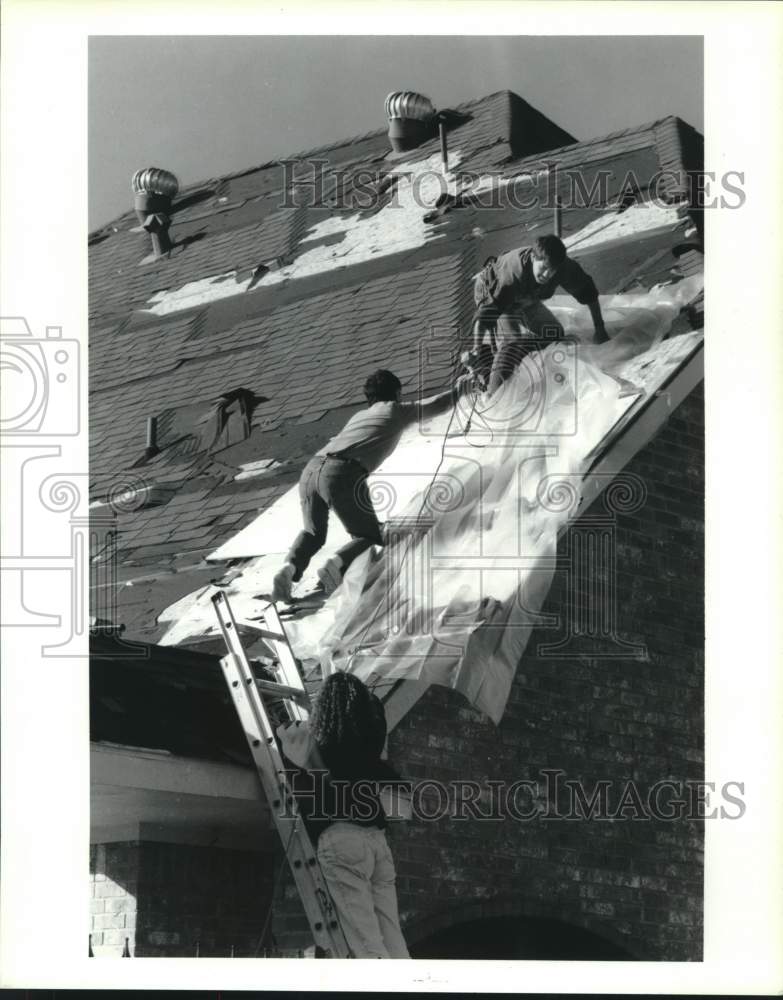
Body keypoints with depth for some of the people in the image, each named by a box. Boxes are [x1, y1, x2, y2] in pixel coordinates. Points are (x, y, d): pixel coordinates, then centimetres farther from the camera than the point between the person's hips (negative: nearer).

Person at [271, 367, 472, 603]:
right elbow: (437, 404, 33)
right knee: (369, 538, 11)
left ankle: (290, 567, -6)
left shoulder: (358, 416, 32)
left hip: (311, 470, 5)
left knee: (313, 533, 25)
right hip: (343, 475, -5)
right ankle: (336, 564, -19)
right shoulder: (396, 411, 19)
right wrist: (458, 389, 53)